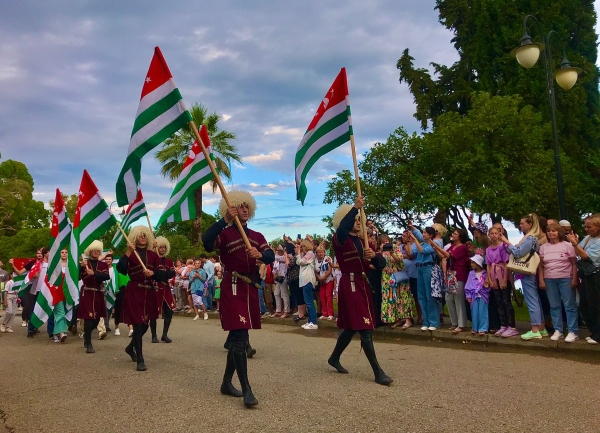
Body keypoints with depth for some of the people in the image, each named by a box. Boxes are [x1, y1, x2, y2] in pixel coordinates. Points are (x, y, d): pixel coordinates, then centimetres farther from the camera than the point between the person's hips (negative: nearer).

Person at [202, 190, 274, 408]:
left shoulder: (257, 236, 14)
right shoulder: (225, 233, -1)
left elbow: (271, 256, -4)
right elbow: (206, 242, -23)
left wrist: (260, 255, -27)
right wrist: (224, 220, -28)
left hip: (251, 288, 6)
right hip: (232, 287, -6)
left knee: (238, 337, 13)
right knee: (240, 336, -13)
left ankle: (227, 382, 26)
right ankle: (246, 389, -9)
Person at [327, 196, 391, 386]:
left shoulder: (363, 241, 16)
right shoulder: (340, 240, -4)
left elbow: (381, 264, 9)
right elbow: (342, 227, -31)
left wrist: (374, 255, -13)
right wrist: (355, 207, -34)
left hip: (363, 284, 8)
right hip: (349, 285, -8)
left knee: (352, 326, 17)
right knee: (365, 328, -9)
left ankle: (334, 358, 35)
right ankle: (378, 372, -3)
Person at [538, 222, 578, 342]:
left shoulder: (567, 245, -1)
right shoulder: (543, 247, 7)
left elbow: (574, 264, -2)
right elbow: (541, 265, 8)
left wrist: (574, 279, -8)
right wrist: (541, 280, 1)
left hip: (566, 279, -3)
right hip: (549, 280, 3)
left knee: (569, 305, 0)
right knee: (554, 306, 8)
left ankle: (573, 332, 5)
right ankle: (557, 330, 15)